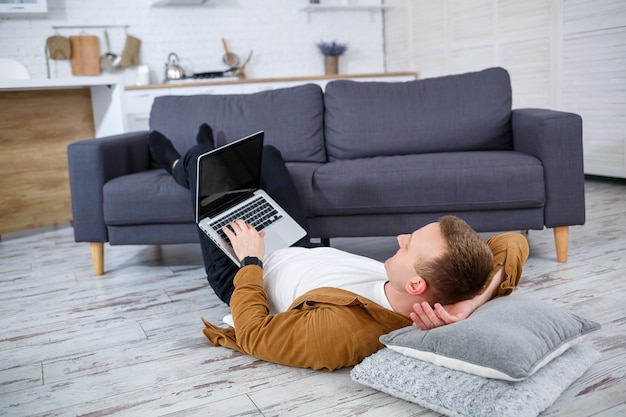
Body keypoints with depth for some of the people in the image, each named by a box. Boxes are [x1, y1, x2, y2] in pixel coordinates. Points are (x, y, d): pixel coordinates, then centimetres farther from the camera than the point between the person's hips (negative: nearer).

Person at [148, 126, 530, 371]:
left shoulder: (337, 331, -49)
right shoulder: (446, 293, -32)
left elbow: (251, 334, -33)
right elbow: (515, 243, -21)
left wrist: (250, 260, -20)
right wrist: (476, 297, -38)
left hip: (243, 276, -5)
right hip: (303, 253, 5)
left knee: (203, 159, 10)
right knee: (266, 153, 21)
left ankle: (178, 166, 53)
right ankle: (199, 161, 59)